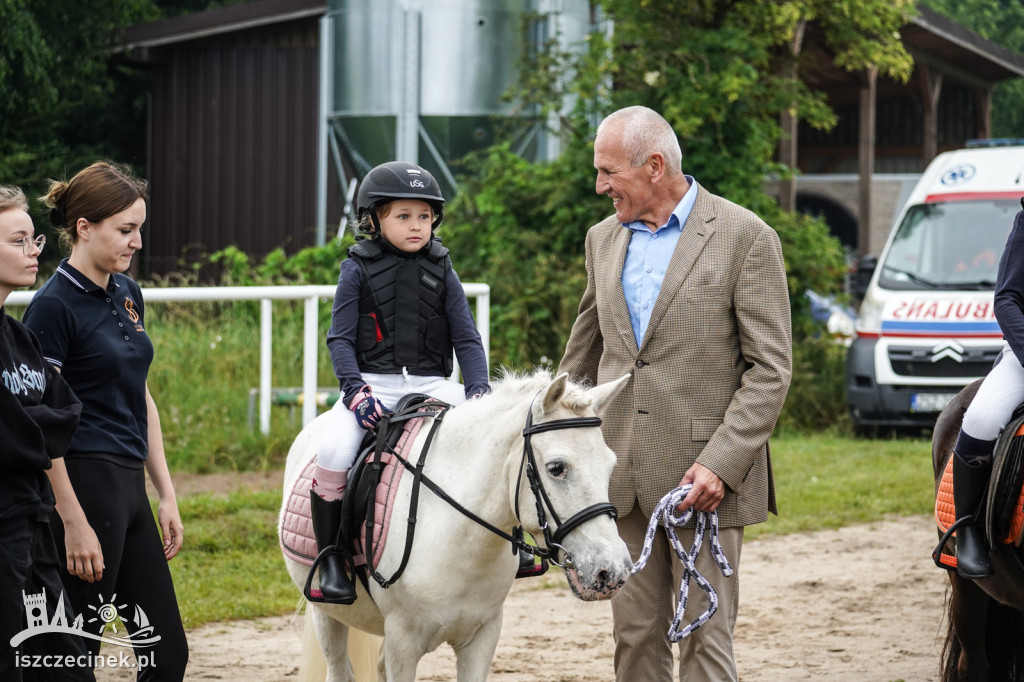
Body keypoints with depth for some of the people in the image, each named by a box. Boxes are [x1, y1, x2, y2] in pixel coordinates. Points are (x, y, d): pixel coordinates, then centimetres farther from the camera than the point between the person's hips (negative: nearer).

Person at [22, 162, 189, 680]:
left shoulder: (127, 294, 12)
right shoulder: (54, 306, -13)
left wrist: (167, 496, 14)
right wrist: (74, 522, -18)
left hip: (129, 483, 9)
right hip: (85, 486, -9)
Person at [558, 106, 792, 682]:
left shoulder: (747, 238, -7)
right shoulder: (605, 239, 13)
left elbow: (771, 368, -10)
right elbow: (583, 353, 24)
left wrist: (721, 463, -18)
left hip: (706, 478, -6)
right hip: (621, 479, 6)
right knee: (635, 635, 9)